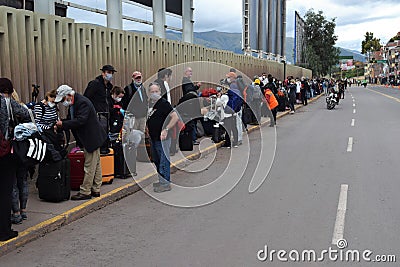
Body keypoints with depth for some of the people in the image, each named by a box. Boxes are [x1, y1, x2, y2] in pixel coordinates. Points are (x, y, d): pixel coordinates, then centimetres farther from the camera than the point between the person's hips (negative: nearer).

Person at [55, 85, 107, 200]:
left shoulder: (83, 102, -21)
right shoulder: (72, 104, 10)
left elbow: (80, 120, -29)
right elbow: (71, 119, 14)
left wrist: (63, 124, -24)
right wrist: (60, 125, -3)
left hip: (92, 138, -10)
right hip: (91, 138, 10)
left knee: (89, 166, -4)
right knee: (96, 165, 15)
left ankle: (85, 192, 1)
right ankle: (95, 190, 22)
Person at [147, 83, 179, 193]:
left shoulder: (163, 103, -13)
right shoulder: (150, 104, 11)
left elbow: (175, 117, -21)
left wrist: (166, 129, -25)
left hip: (162, 138, -9)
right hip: (153, 138, 9)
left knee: (164, 161, -4)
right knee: (156, 161, 17)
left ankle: (166, 184, 3)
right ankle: (161, 181, 29)